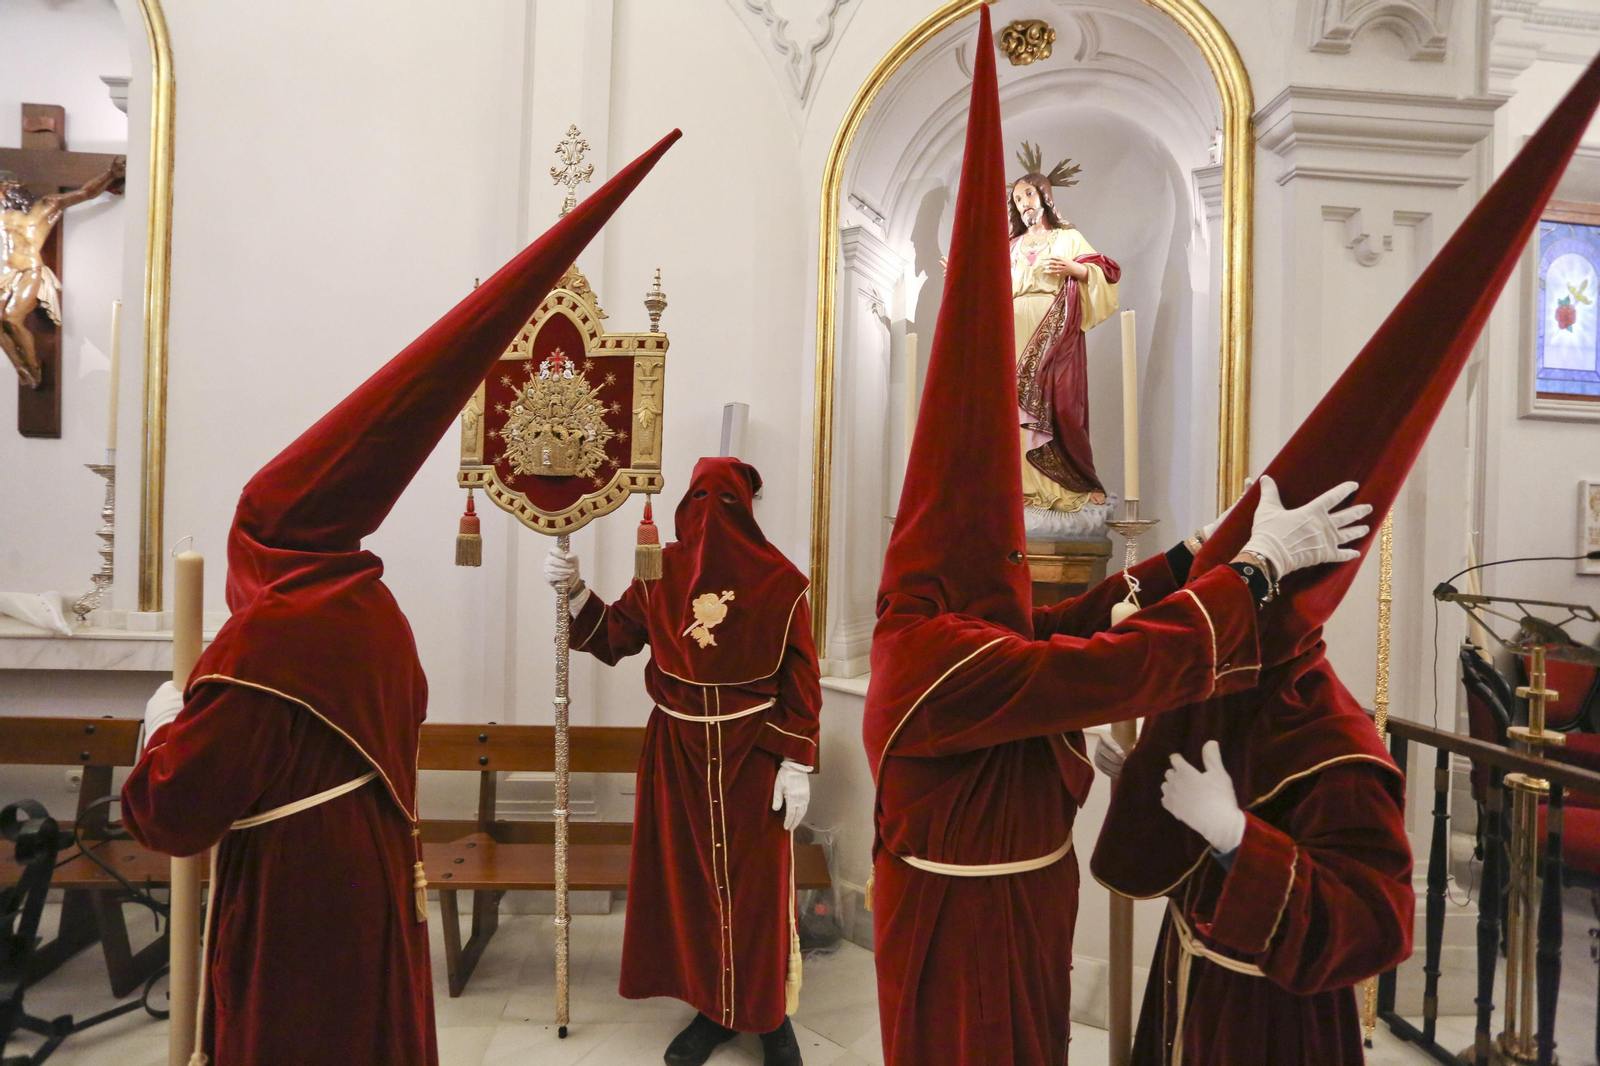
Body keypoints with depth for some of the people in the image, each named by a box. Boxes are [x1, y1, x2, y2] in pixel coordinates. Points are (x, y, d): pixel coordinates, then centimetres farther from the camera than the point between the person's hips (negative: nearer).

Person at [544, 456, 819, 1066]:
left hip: (754, 758, -2)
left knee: (759, 885, 8)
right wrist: (575, 592, -7)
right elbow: (612, 638, 7)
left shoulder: (780, 581, -9)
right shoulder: (660, 573, -2)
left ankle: (770, 1013, 29)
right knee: (689, 880, 12)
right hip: (678, 756, 3)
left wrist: (797, 763, -9)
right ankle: (714, 1006, 32)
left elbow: (802, 680, -7)